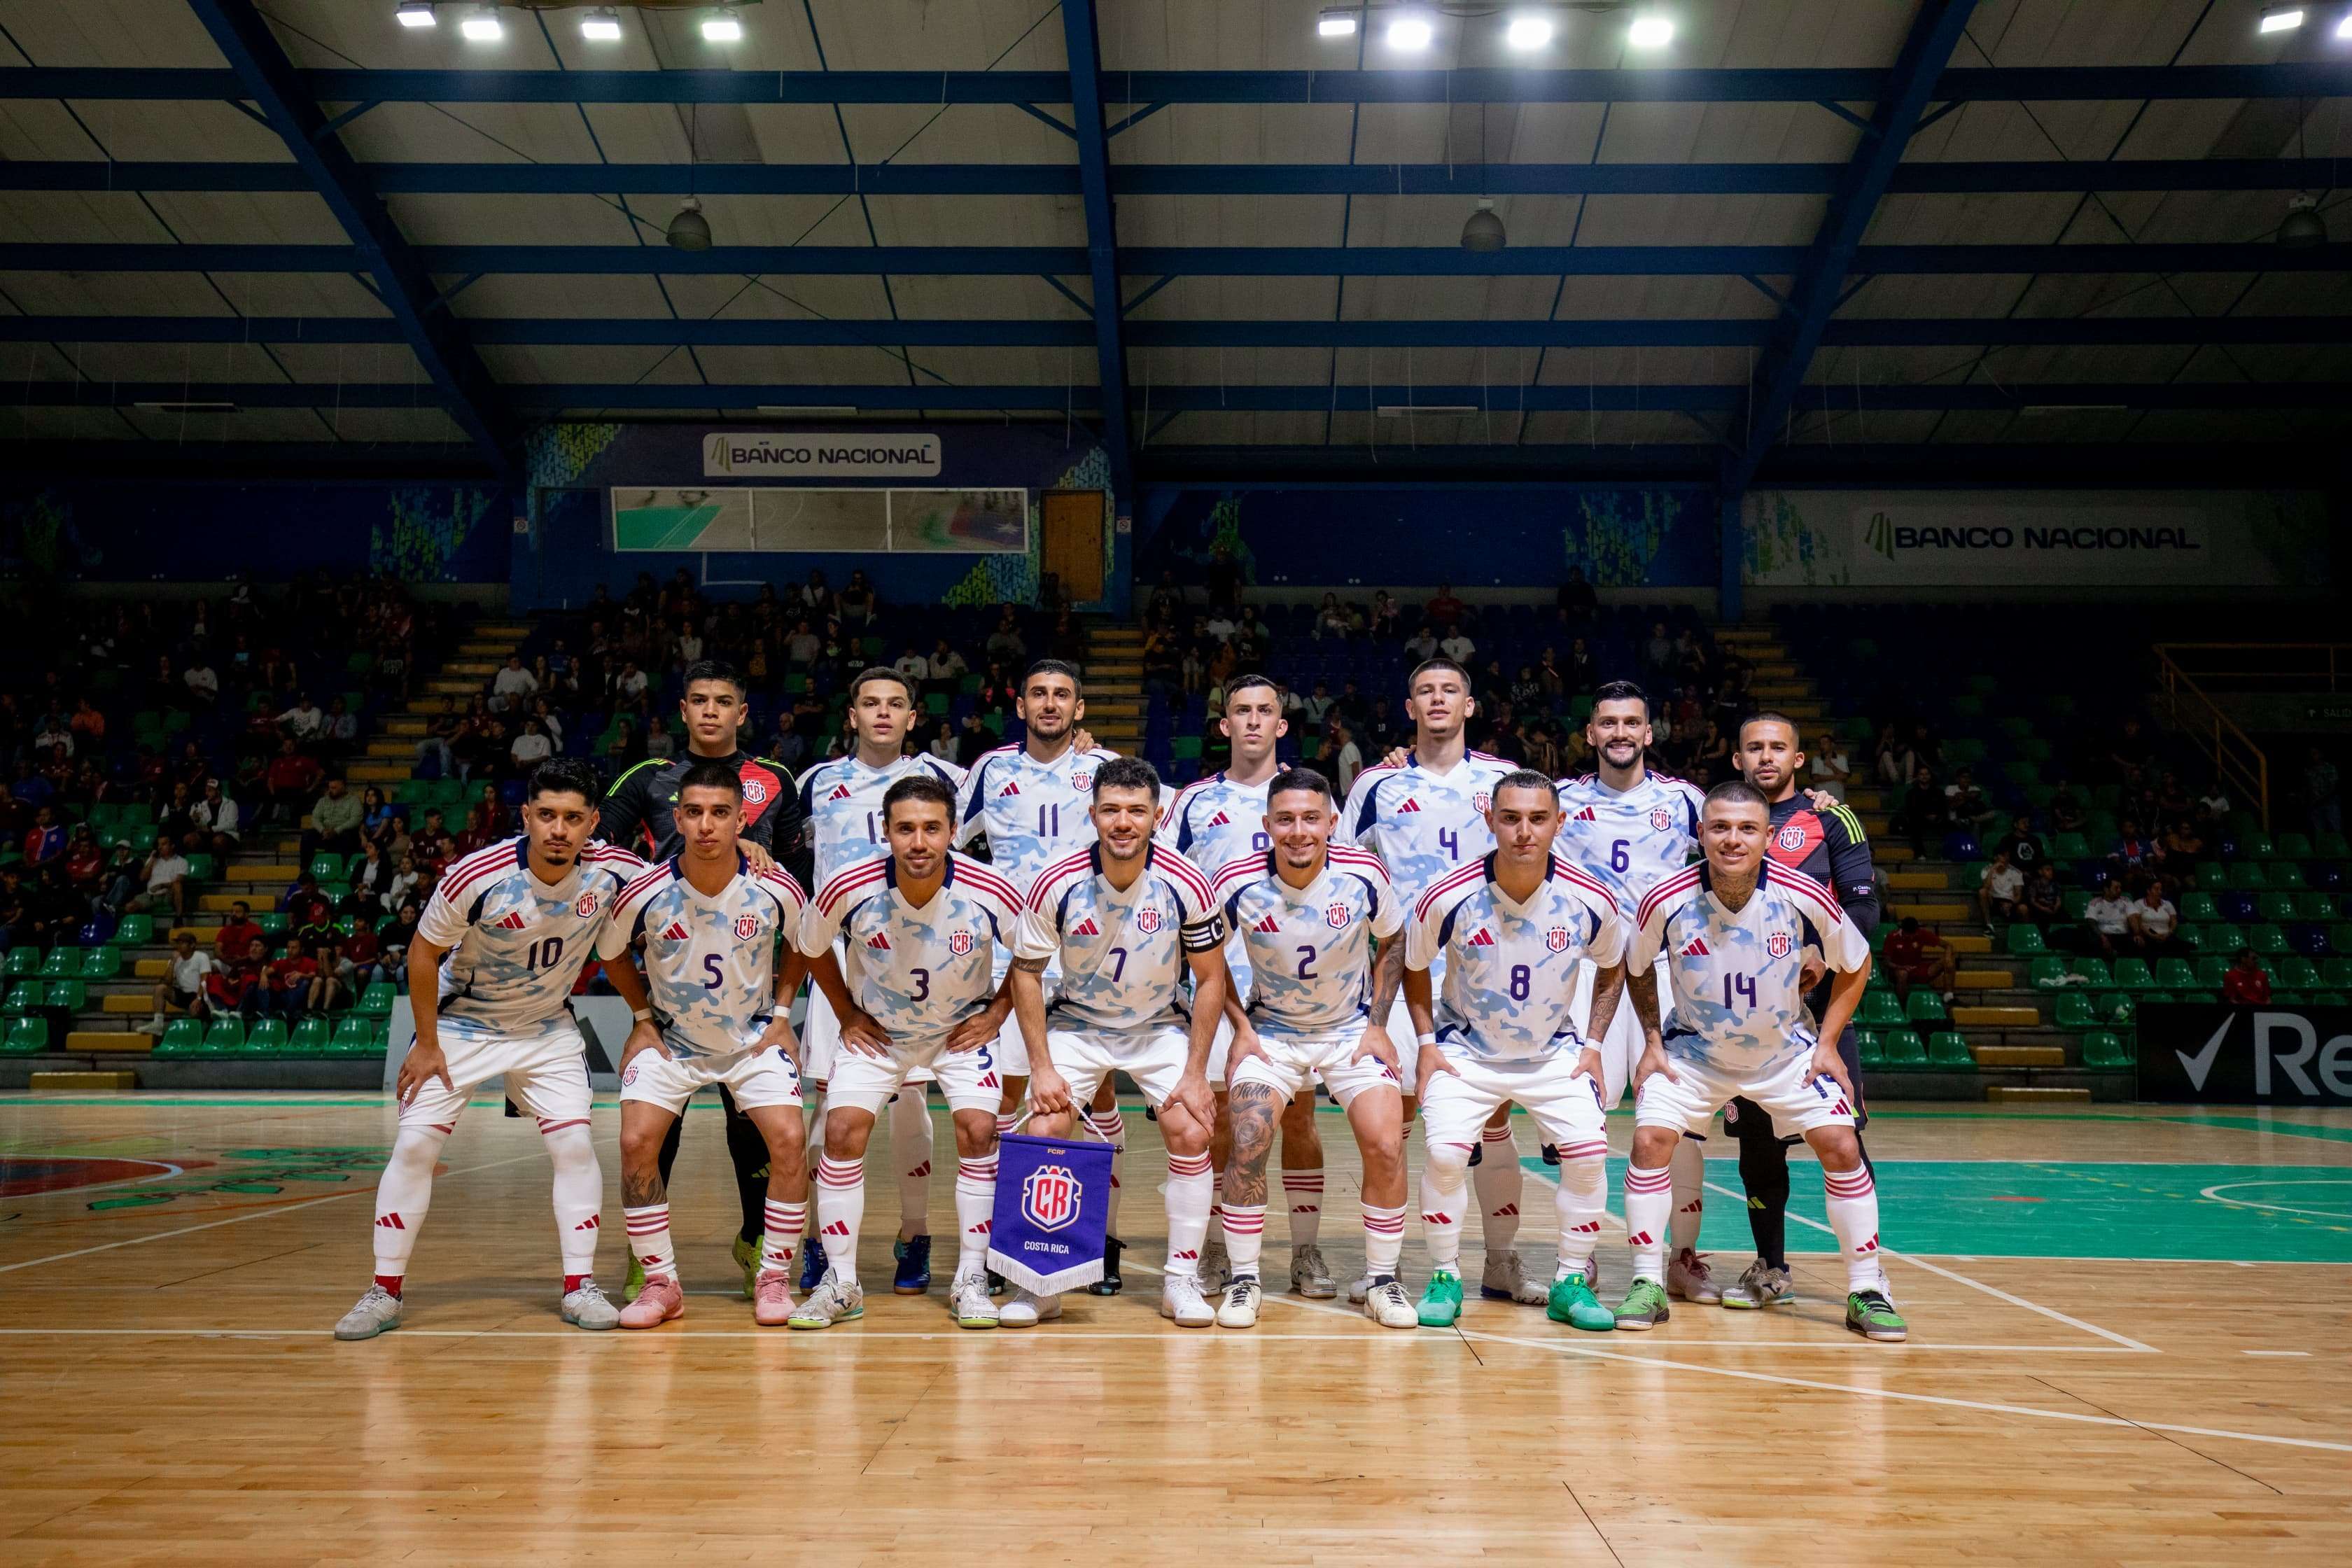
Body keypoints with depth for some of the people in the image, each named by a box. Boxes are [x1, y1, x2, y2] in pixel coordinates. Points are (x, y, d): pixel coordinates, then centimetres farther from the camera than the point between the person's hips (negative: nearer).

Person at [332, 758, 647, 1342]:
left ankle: (579, 1287, 4)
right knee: (414, 1145, -6)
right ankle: (384, 1293, 7)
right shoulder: (477, 878, -27)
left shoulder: (613, 872, -20)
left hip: (549, 1030, 2)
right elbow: (424, 952, -12)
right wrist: (427, 1043, -9)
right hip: (463, 1022, -2)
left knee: (574, 1145, -8)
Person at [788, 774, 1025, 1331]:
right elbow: (813, 950, -1)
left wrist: (998, 1011, -7)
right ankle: (840, 1284, 3)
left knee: (978, 1130, -15)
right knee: (842, 1132, -12)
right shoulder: (849, 889, -25)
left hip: (963, 1029, 0)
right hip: (877, 1031, 1)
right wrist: (846, 1014, -2)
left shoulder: (991, 892, -26)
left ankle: (971, 1280, 1)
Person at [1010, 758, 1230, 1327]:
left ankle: (1182, 1280, 2)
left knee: (1191, 1133, -14)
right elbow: (1026, 972, -8)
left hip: (1161, 1027, 0)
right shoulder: (1057, 885, -20)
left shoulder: (1186, 884, -20)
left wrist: (1195, 1074, -11)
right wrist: (1042, 1067, -13)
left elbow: (1210, 978, -9)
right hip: (1076, 1025, 0)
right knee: (1043, 1133, -13)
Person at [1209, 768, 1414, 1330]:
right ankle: (1243, 1281, 1)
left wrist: (1377, 1025, -3)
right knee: (1248, 1143, -19)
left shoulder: (1365, 875, -17)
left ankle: (1381, 1280, 7)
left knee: (1385, 1146, -14)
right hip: (1270, 1032, 0)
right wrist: (1240, 1027, -6)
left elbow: (1393, 942, 2)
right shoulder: (1236, 883, -18)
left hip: (1352, 1030, 1)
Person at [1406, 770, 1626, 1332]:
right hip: (1465, 1049, -1)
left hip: (1555, 1053, 2)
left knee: (1589, 1151, -14)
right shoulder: (1449, 897, -20)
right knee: (1444, 1151, -19)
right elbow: (1414, 968, 0)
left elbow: (1612, 969, 6)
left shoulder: (1592, 900, -15)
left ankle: (1571, 1283, 6)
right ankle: (1445, 1278, 3)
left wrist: (1594, 1044, 0)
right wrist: (1427, 1043, -6)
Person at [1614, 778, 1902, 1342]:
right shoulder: (1667, 901, -22)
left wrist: (1827, 1043, -6)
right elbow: (1636, 969, 0)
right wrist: (1652, 1041, -6)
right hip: (1694, 1049, 0)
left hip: (1786, 1051, 1)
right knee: (1650, 1140, -16)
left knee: (1841, 1146, -10)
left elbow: (1856, 964, -2)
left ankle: (1866, 1291, 8)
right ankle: (1647, 1286, -1)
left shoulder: (1803, 897, -21)